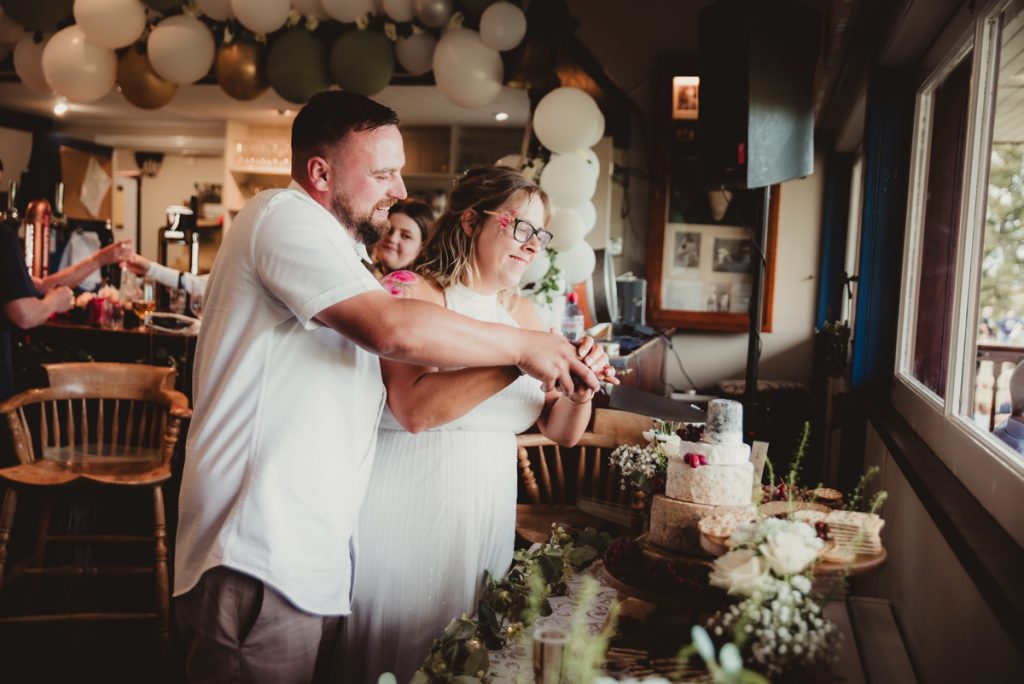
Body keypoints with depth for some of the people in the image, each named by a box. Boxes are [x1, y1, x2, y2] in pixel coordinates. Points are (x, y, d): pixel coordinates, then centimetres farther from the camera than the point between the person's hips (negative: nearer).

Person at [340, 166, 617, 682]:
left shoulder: (522, 314, 9)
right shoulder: (412, 293, -9)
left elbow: (561, 431, 10)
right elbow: (414, 409, -25)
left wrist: (579, 387, -11)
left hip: (485, 519, 6)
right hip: (406, 517, -6)